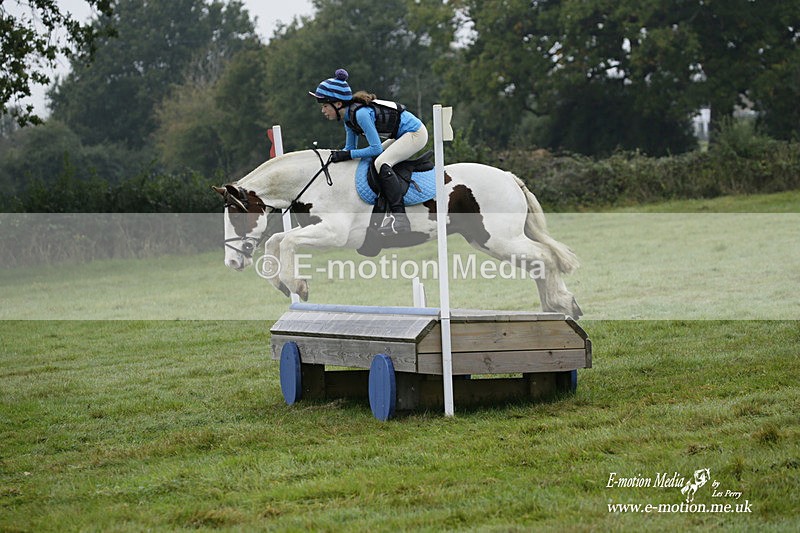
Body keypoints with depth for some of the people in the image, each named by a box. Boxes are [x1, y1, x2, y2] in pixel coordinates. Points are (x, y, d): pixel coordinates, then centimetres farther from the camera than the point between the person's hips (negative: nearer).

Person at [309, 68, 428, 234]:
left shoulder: (360, 113, -27)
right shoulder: (349, 117, 3)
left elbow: (376, 148, -25)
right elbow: (350, 147, 14)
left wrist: (347, 155, -24)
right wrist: (335, 155, -2)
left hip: (416, 133, -10)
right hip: (403, 135, 10)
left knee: (381, 163, -26)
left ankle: (399, 217, -28)